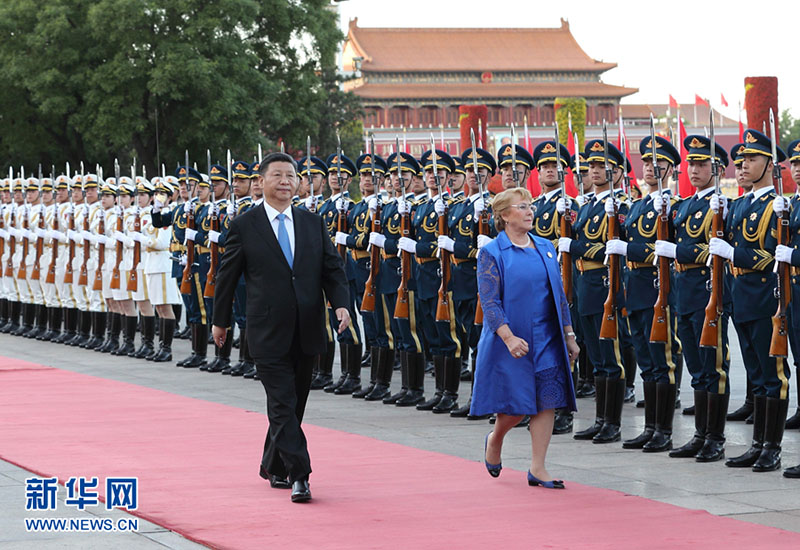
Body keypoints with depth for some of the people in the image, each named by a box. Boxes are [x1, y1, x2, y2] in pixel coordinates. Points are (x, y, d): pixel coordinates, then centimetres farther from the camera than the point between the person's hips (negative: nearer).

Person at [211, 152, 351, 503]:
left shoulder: (313, 224, 9)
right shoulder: (244, 226, -1)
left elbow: (333, 269, 8)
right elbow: (227, 275, 5)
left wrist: (341, 303, -9)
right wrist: (220, 320, 10)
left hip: (307, 333, 4)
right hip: (269, 333, -4)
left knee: (293, 405, 13)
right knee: (283, 406, -10)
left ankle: (273, 467, 29)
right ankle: (298, 476, -12)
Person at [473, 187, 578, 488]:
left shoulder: (546, 248, 10)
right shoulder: (491, 253, -6)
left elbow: (559, 294, 14)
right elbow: (489, 302, -12)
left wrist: (569, 335, 11)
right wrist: (509, 337, -23)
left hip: (547, 339, 5)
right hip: (512, 339, -5)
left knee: (547, 401, -2)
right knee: (515, 405, -2)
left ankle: (537, 469, 5)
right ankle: (495, 440, 30)